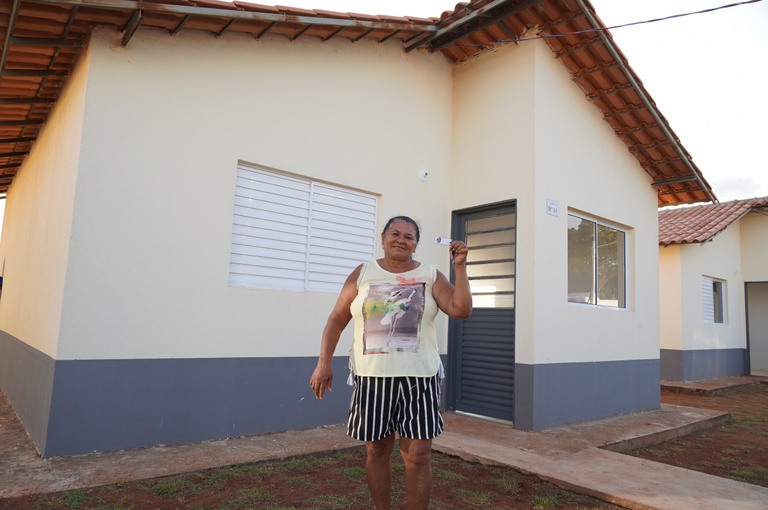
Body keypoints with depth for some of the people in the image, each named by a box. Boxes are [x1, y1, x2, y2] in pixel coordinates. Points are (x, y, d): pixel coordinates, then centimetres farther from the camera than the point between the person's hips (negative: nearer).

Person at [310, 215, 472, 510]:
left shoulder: (430, 276, 3)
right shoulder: (363, 273, 5)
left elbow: (461, 310, -6)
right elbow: (337, 320, 5)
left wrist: (459, 267, -12)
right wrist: (324, 362, -3)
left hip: (418, 376, -1)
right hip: (372, 375, 1)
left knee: (418, 454, -1)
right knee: (376, 449, 12)